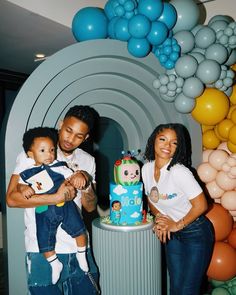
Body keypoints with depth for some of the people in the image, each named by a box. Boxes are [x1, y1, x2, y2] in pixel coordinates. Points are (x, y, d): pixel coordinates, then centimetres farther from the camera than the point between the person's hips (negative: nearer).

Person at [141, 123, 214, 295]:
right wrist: (160, 217, -8)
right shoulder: (146, 168, -6)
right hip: (172, 233, 6)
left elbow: (201, 205, -21)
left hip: (196, 233, -5)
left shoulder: (179, 171, -25)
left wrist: (177, 225, -13)